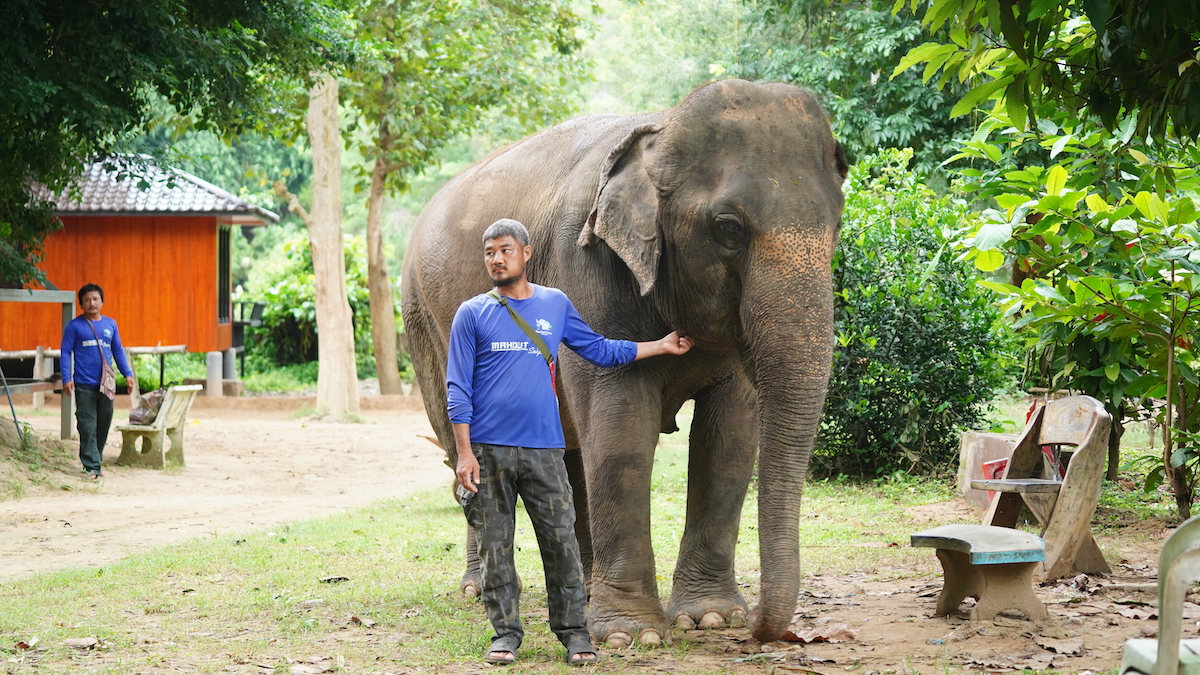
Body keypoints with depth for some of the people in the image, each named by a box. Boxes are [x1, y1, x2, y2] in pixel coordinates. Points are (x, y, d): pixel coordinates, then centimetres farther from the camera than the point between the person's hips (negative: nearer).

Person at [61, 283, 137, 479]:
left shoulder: (110, 324, 12)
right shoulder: (74, 326, 1)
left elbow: (118, 351, 18)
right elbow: (66, 352, -1)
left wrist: (128, 374, 8)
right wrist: (66, 378, -11)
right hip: (84, 385, -4)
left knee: (104, 424, 7)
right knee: (88, 427, -5)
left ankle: (96, 460, 18)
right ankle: (91, 466, -4)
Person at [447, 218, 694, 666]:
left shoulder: (555, 304, 11)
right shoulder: (472, 314, 4)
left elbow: (600, 350, 22)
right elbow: (458, 389, 1)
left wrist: (664, 346, 21)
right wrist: (464, 453, -7)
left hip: (543, 448, 1)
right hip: (488, 450, -1)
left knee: (562, 541, -2)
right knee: (495, 547, 2)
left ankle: (573, 632, 8)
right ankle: (505, 632, 13)